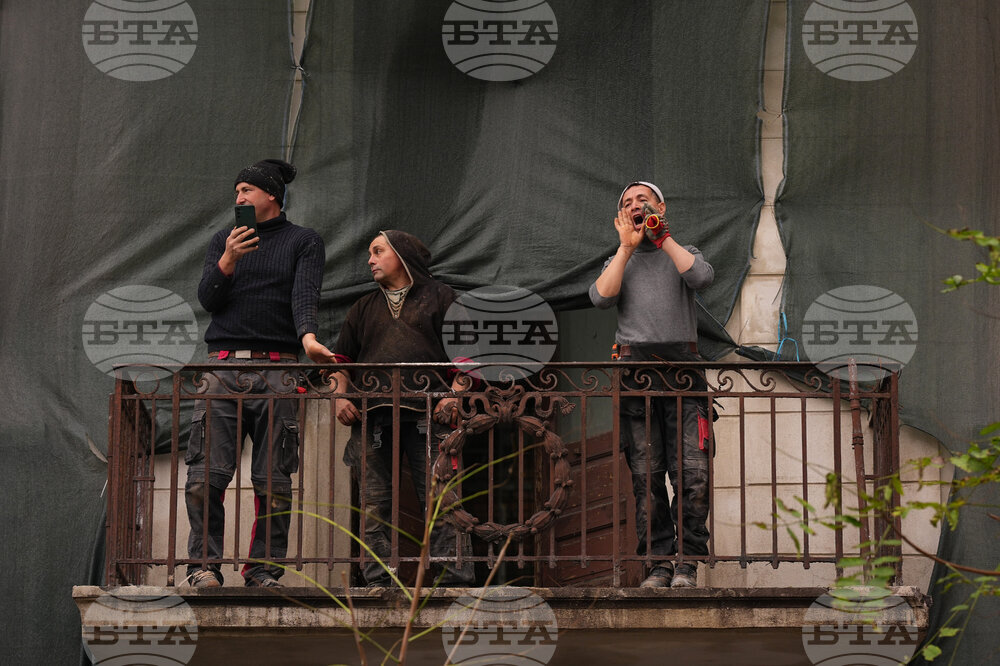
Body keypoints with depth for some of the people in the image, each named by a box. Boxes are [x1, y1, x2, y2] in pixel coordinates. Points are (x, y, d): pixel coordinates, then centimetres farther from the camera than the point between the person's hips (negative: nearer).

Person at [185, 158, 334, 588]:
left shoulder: (304, 242, 10)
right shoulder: (223, 241, 19)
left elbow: (305, 295, -6)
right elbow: (207, 299, 8)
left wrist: (308, 338, -26)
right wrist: (228, 261, -10)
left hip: (277, 370, -2)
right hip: (223, 368, 2)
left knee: (274, 481, -2)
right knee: (206, 475, -7)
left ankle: (263, 569, 4)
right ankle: (204, 564, 0)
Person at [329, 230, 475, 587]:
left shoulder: (440, 296, 15)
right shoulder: (363, 309, 28)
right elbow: (341, 360, 26)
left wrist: (456, 394, -7)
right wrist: (340, 396, 7)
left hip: (428, 415, -4)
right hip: (371, 417, 4)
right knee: (374, 502, -2)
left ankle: (455, 580, -13)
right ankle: (378, 581, 0)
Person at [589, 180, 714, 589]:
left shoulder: (682, 254, 20)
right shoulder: (618, 261, 24)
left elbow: (703, 277, -5)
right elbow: (601, 297, 2)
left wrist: (663, 237, 3)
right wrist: (627, 247, 5)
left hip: (682, 366, -1)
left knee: (692, 472, -10)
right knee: (646, 474, -3)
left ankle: (688, 562, -5)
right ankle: (660, 561, 0)